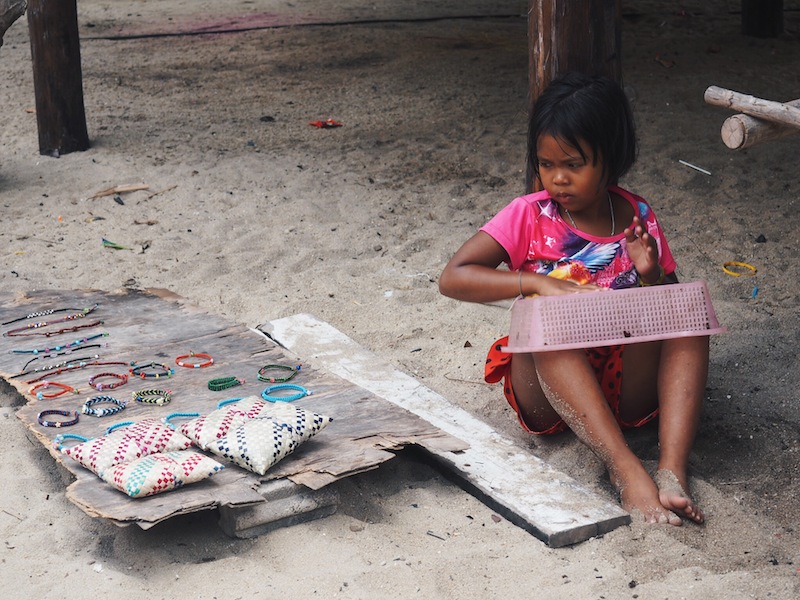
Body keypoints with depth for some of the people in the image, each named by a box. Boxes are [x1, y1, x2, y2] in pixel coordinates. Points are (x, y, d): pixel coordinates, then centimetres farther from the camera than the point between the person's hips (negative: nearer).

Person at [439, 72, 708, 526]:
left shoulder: (638, 219, 4)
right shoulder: (530, 217, -2)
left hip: (622, 385, 2)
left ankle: (673, 471, -37)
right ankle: (625, 468, -44)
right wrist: (539, 283, -25)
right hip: (546, 390, -2)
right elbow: (453, 278, -13)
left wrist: (652, 277, -16)